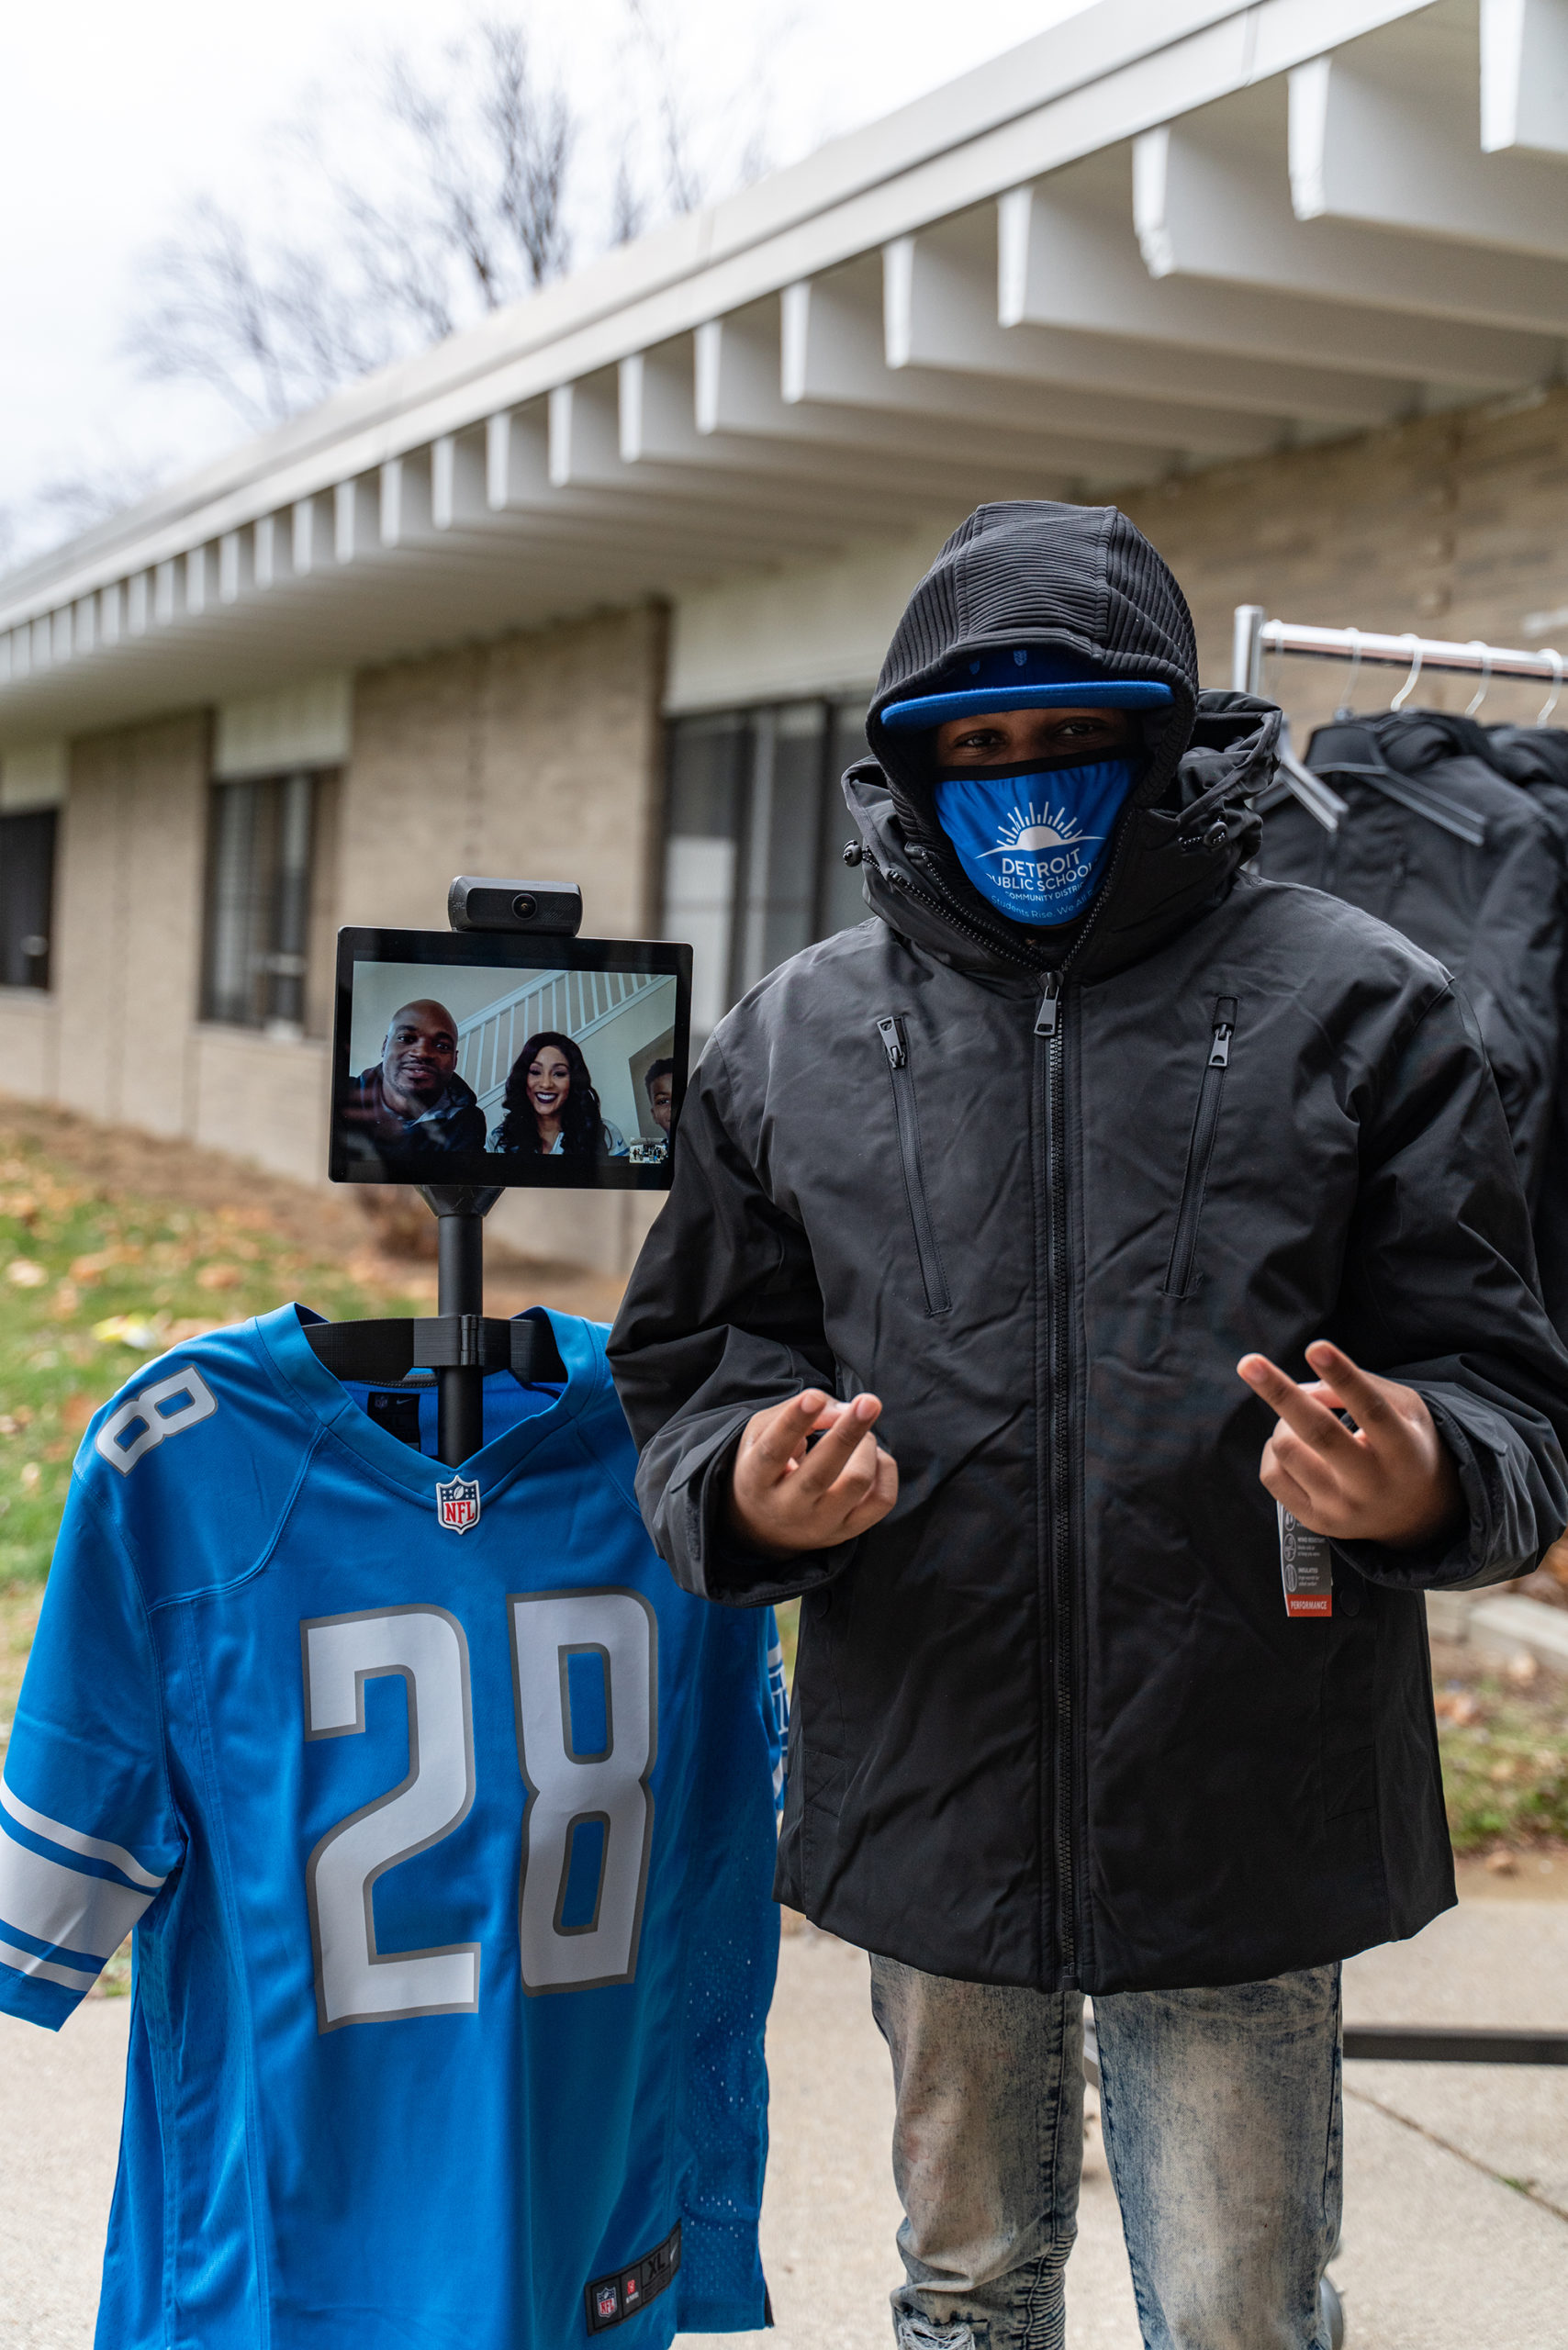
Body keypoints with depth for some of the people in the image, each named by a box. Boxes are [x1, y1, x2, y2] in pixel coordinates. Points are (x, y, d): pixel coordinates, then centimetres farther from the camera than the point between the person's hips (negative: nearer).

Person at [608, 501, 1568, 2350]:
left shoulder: (1350, 1006, -4)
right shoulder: (797, 1040, 4)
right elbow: (688, 1373, 9)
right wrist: (752, 1491, -14)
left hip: (1242, 1827, -2)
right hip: (926, 1801, 3)